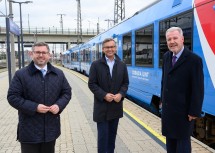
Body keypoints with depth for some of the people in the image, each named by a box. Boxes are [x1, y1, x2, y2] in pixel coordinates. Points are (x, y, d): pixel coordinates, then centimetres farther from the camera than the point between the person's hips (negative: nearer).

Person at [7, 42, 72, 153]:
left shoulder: (58, 74, 6)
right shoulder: (21, 74, -5)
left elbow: (67, 92, 11)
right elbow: (12, 97, -8)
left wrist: (59, 105, -9)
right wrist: (34, 107, -18)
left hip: (51, 129, 4)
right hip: (29, 130, -3)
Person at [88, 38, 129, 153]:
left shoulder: (122, 65, 6)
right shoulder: (96, 65, -4)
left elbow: (125, 83, 7)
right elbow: (92, 84, -7)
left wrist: (121, 94, -12)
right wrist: (104, 95, -18)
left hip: (116, 106, 4)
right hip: (102, 107, -3)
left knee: (112, 133, 15)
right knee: (103, 135, 1)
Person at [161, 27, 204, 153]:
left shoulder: (194, 60, -17)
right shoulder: (167, 57, 4)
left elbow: (198, 89, -16)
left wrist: (194, 112, -15)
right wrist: (163, 99, 13)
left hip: (183, 110, -6)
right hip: (168, 108, 7)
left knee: (182, 139, 7)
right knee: (170, 137, 19)